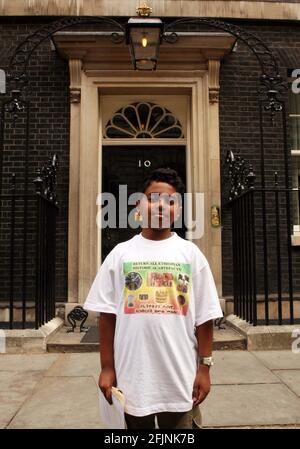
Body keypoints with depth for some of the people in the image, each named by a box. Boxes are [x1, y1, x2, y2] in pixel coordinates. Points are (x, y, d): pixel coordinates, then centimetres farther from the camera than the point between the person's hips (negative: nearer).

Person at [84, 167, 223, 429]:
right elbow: (107, 314, 0)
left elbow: (204, 317, -1)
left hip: (181, 378, 0)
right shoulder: (120, 253, -1)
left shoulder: (191, 253, -2)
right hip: (132, 378, 1)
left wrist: (204, 367, -2)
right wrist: (107, 368, 0)